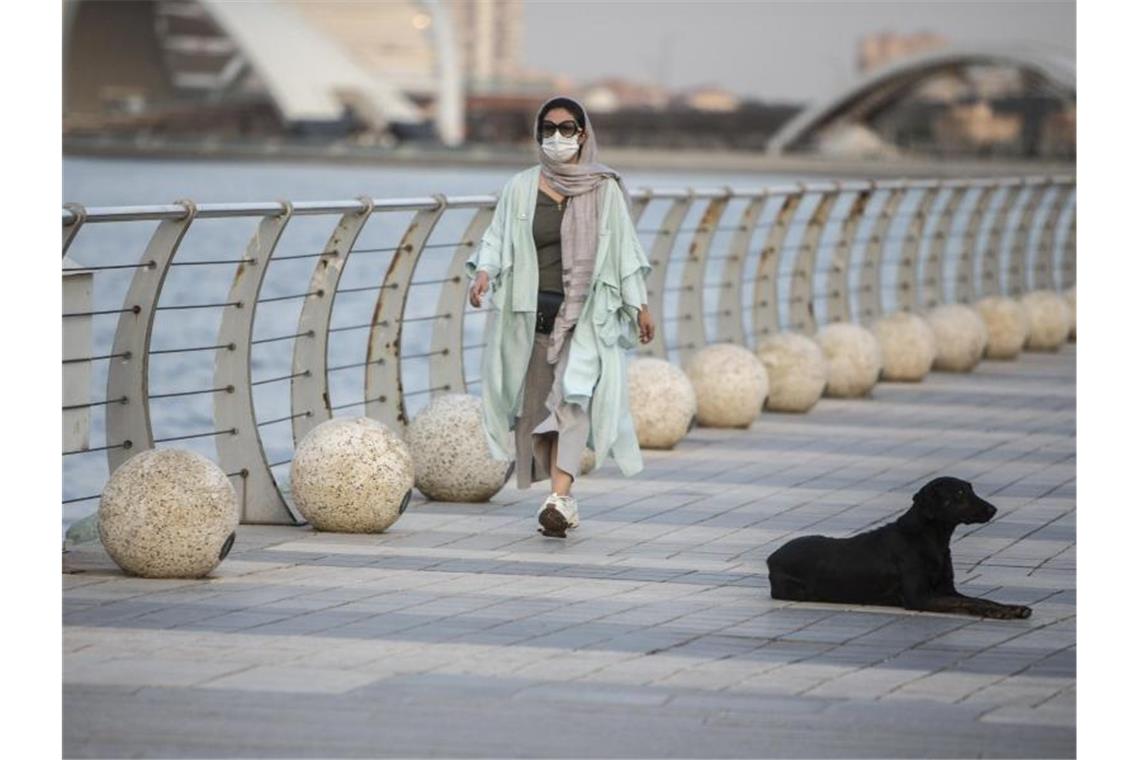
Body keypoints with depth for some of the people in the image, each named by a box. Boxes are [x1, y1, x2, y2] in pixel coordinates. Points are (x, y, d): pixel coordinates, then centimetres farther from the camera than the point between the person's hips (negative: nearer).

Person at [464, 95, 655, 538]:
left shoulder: (604, 190, 5)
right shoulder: (521, 188, 6)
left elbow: (623, 249, 8)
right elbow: (497, 239, 1)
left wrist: (639, 305, 8)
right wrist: (485, 271, -19)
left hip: (587, 314, -2)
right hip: (534, 310, 2)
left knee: (573, 398, -17)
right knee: (541, 404, 4)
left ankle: (559, 499, -27)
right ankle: (562, 502, 14)